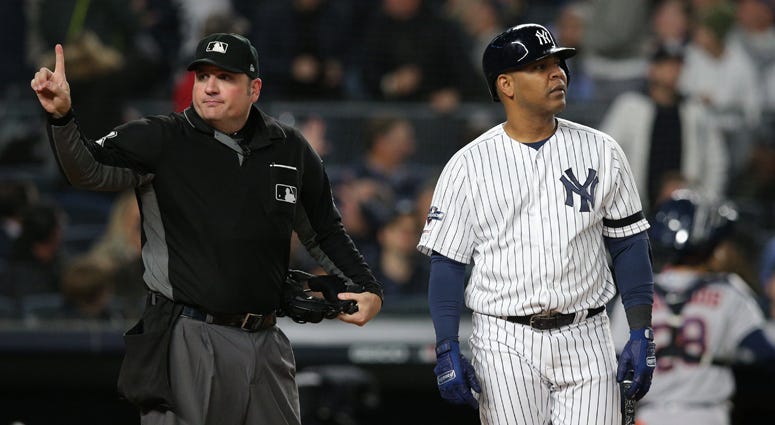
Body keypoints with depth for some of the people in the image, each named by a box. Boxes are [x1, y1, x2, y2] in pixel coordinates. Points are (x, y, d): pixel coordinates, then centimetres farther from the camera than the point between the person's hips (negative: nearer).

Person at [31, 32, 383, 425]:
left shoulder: (290, 149, 9)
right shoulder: (160, 140, -2)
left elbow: (325, 232, 21)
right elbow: (90, 170, -18)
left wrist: (369, 290, 9)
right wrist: (61, 116, -36)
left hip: (265, 343, 4)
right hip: (186, 339, -4)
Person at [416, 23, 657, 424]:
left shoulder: (600, 151, 6)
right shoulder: (468, 165, 0)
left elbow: (628, 244, 8)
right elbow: (447, 263, 0)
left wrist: (641, 334, 0)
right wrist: (447, 351, -8)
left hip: (585, 342, 1)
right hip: (505, 346, -1)